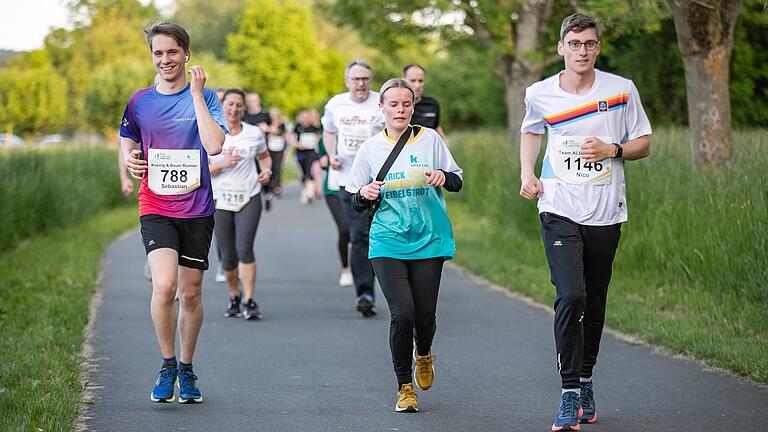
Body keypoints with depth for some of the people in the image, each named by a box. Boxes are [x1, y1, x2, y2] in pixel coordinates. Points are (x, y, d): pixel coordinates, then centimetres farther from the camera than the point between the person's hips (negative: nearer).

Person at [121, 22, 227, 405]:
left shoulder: (204, 97, -1)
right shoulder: (140, 101, 5)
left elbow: (214, 146, -17)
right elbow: (127, 142, 19)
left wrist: (196, 93, -17)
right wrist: (130, 160, -5)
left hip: (197, 208, 0)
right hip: (155, 207, 0)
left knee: (191, 293, 7)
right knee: (164, 285, -20)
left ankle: (186, 368, 27)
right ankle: (167, 365, 0)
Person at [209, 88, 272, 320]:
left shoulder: (255, 134, 3)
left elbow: (265, 156, 22)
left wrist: (267, 171, 2)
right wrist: (221, 165, -18)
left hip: (249, 199, -1)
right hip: (220, 201, 1)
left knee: (244, 249, -16)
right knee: (228, 256, 5)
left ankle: (250, 302, -10)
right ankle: (234, 297, 30)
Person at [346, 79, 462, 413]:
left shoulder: (430, 139, 4)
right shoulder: (370, 149, 5)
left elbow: (457, 182, 8)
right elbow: (358, 205, 10)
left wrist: (444, 176, -14)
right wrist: (365, 194, -13)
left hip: (429, 239, 1)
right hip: (388, 243, -1)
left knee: (425, 314, -1)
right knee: (402, 313, -13)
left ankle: (423, 354, 36)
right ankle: (405, 386, 4)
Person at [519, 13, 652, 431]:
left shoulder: (621, 90, -1)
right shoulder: (539, 94, 1)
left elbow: (643, 143, 6)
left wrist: (612, 150, -13)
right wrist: (526, 173, 8)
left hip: (606, 213, 1)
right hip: (559, 211, -1)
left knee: (594, 303, 9)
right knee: (570, 296, -16)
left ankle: (585, 382, 28)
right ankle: (569, 395, -12)